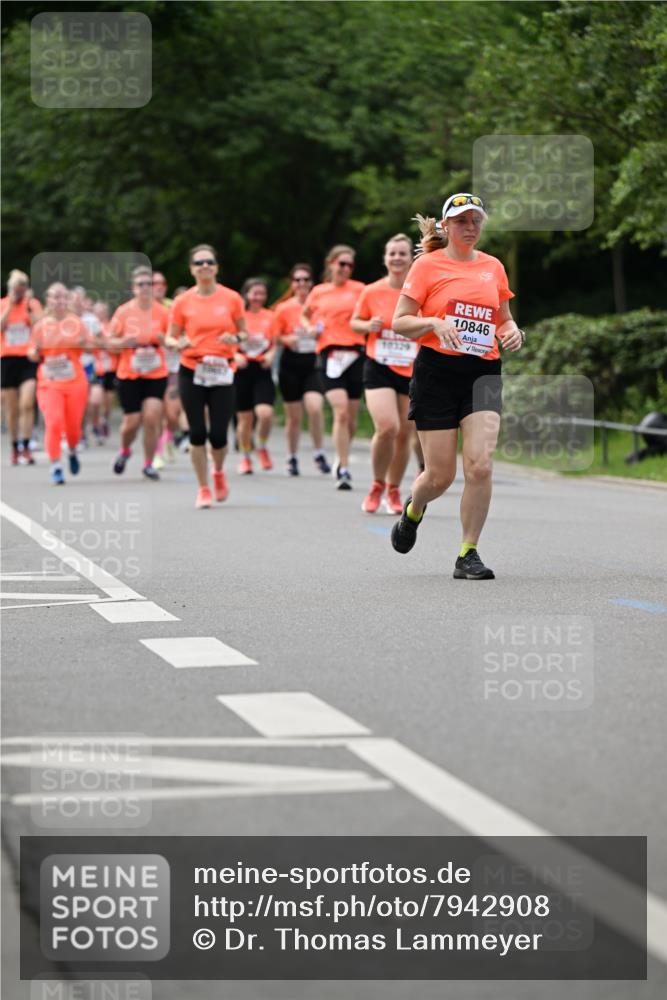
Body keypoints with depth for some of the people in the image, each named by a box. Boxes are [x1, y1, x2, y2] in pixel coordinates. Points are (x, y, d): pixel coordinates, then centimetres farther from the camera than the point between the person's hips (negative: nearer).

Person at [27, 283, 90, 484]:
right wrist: (36, 352, -14)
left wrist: (84, 344, -16)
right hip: (49, 383, -1)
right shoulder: (41, 325, 3)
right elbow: (32, 354, 9)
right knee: (53, 423, -16)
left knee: (73, 426, 5)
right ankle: (56, 466, -10)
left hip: (75, 383, 1)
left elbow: (90, 346, 7)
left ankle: (73, 452, 38)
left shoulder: (76, 322, 3)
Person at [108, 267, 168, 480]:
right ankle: (125, 451, 34)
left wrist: (163, 340, -13)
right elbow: (111, 342, 4)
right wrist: (125, 342, -17)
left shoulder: (162, 312, 0)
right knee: (132, 421, 1)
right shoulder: (123, 312, -1)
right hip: (128, 374, 0)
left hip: (156, 375, 0)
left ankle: (148, 464, 6)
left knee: (152, 418, -11)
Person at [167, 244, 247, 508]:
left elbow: (244, 332, 10)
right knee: (197, 432, -2)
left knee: (218, 434, -5)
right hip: (191, 372, 0)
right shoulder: (182, 302, 0)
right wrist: (178, 344, -16)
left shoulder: (231, 298, 1)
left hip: (222, 373, 0)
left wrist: (236, 339, -13)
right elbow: (170, 337, 6)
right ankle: (203, 489, 13)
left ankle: (219, 472, 28)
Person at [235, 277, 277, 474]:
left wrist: (271, 355, -5)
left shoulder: (269, 316, 7)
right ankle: (245, 458, 22)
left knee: (265, 413, -18)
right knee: (244, 418, 4)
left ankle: (262, 447, 10)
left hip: (262, 370, 1)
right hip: (242, 369, -1)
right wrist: (235, 356, -15)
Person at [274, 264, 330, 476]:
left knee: (315, 407, -19)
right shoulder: (284, 308, 2)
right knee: (294, 416, 6)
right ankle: (291, 458, 22)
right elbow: (275, 337, 6)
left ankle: (319, 454, -4)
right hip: (291, 364, 0)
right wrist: (287, 340, -13)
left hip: (314, 363, 0)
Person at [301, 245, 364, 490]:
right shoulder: (318, 292, 12)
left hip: (355, 353, 1)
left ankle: (342, 459, 30)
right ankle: (343, 470, -13)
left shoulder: (359, 289, 7)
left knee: (351, 415, 6)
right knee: (340, 412, -15)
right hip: (329, 354, -1)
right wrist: (310, 328, 8)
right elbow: (304, 315, 28)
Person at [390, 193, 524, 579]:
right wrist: (433, 322, -18)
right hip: (437, 372, -3)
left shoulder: (493, 266, 12)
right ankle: (413, 511, 37)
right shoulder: (427, 265, 1)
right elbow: (400, 322, -1)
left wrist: (512, 331, 1)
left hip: (484, 372, 3)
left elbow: (504, 318, 23)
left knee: (480, 465, -16)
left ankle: (468, 554, -3)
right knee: (441, 475, 0)